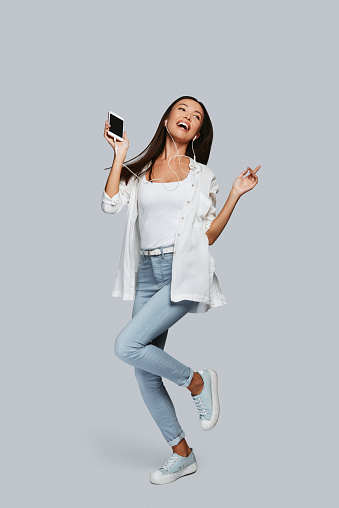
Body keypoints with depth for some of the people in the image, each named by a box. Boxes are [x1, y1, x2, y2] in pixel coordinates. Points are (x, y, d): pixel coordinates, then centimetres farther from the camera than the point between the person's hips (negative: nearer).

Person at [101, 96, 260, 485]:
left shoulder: (202, 176, 11)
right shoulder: (140, 169, 15)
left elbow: (208, 235, 5)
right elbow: (111, 204, -2)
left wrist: (236, 194, -2)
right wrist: (119, 154, 0)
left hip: (185, 272, -4)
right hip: (147, 274, 4)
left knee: (127, 346, -21)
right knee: (145, 376, 4)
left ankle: (197, 382, 3)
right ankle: (182, 455, 21)